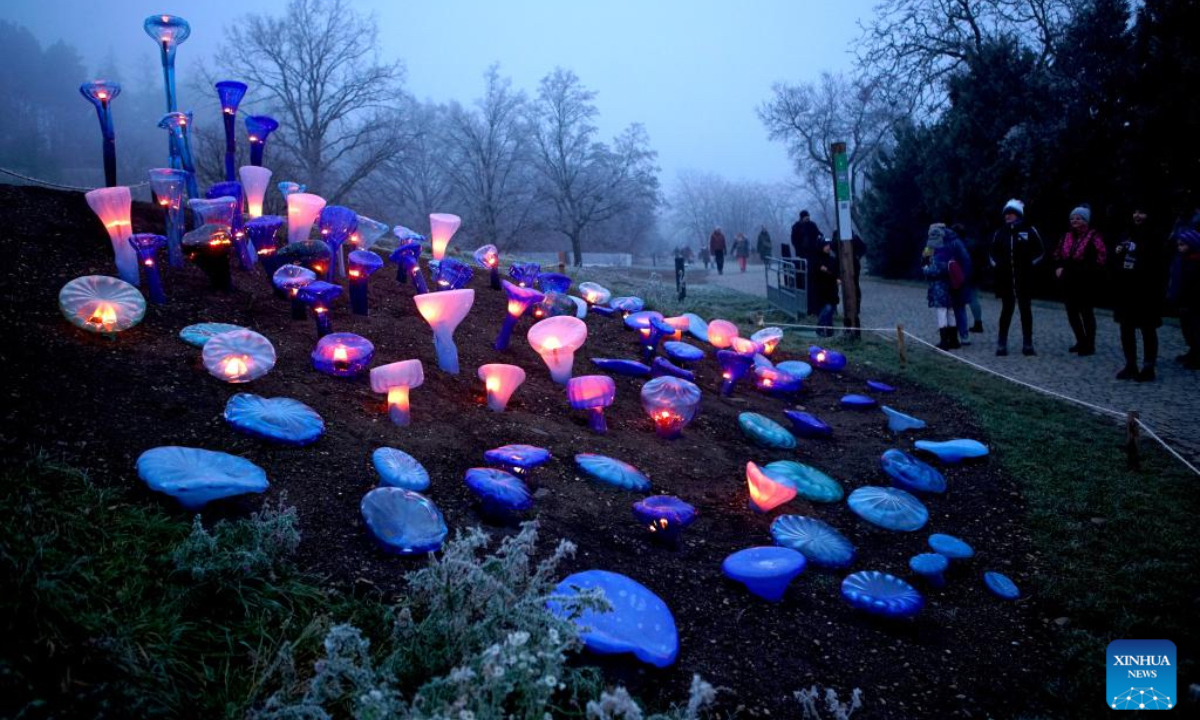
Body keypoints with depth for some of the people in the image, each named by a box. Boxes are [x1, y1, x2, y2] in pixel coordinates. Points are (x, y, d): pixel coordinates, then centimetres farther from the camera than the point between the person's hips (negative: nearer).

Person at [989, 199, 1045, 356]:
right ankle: (1001, 344, 7)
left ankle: (1027, 344, 10)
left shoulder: (1029, 231, -1)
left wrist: (1031, 264, -5)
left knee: (1025, 309, 5)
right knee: (1006, 310, 5)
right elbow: (992, 253, 16)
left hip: (1024, 279, -1)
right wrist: (996, 265, 1)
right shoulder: (1000, 233, 6)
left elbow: (1040, 251, 4)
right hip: (1005, 279, 2)